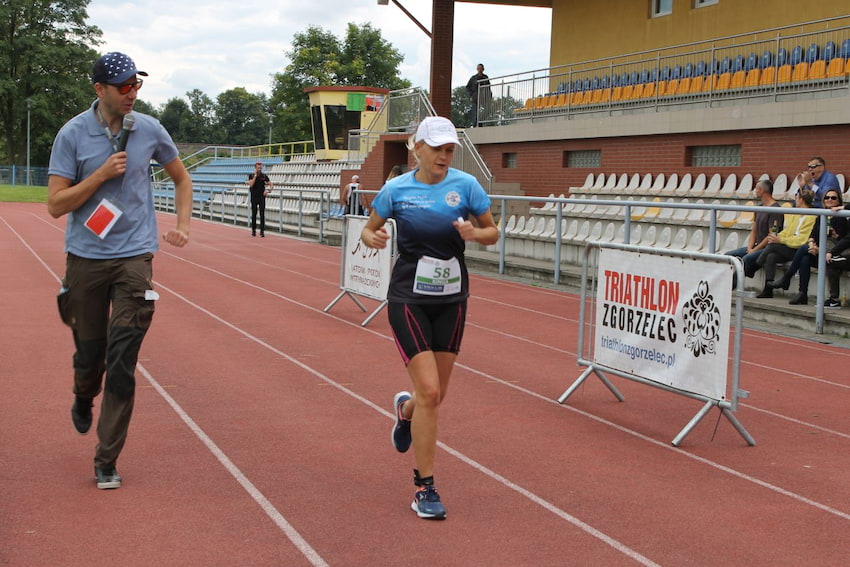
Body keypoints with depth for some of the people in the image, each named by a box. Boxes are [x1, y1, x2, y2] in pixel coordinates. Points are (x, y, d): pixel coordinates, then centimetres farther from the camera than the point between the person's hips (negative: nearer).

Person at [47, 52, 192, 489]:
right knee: (89, 351, 10)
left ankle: (106, 461, -1)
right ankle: (83, 400, 46)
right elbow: (55, 204, -7)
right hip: (86, 257, 0)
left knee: (122, 361, -8)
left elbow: (181, 178, 20)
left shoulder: (149, 130, 2)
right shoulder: (73, 134, -4)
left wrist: (183, 226, 8)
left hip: (135, 256, 0)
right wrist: (103, 174, -16)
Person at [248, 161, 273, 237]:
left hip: (262, 197, 0)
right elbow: (251, 184, -15)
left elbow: (271, 184, 2)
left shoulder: (264, 176, 3)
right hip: (254, 197, 0)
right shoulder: (251, 175, 0)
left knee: (262, 214, -7)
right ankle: (253, 230, 20)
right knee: (254, 214, 7)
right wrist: (255, 176, -15)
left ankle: (262, 231, -8)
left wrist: (268, 190, -17)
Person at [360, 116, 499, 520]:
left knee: (435, 396, 10)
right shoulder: (397, 189, -4)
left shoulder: (465, 185, -2)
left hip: (451, 300, 3)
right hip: (408, 299, -3)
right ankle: (424, 487, 1)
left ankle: (404, 409, 50)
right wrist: (372, 238, -16)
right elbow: (368, 229, 8)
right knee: (429, 392, -12)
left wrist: (474, 233, -16)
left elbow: (493, 232, 6)